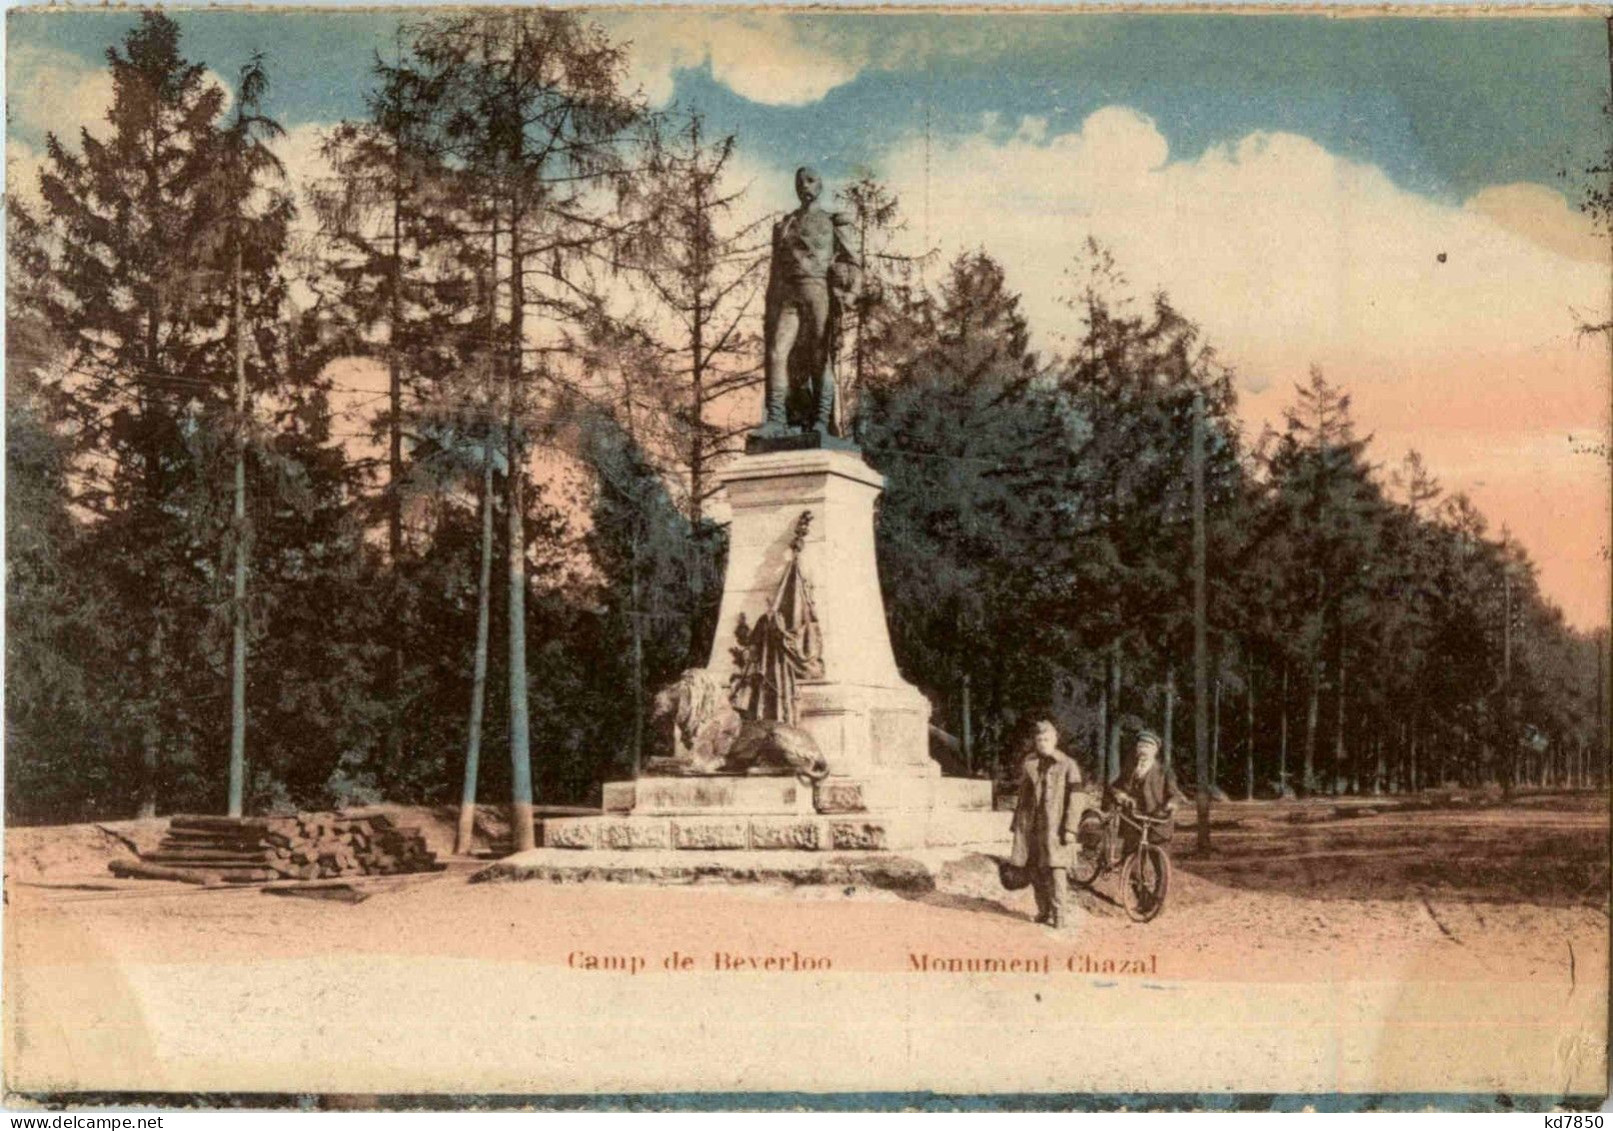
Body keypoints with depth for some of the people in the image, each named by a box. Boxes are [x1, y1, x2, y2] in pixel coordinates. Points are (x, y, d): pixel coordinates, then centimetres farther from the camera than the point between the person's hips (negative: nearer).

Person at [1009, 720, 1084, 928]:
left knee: (1056, 870, -10)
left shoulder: (1067, 765, -1)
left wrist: (1070, 829, -11)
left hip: (1054, 827, -5)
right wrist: (1017, 823, 16)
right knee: (1035, 870, 6)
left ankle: (1061, 915, -7)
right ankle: (1044, 911, 17)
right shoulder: (1029, 764, 12)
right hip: (1030, 825, 5)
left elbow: (1074, 801, -4)